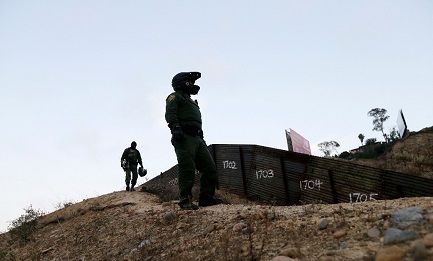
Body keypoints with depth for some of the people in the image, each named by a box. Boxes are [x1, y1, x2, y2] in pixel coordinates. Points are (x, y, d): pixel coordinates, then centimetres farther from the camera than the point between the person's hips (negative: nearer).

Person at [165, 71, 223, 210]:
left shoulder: (191, 101, 35)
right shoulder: (175, 97, 9)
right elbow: (170, 114, -9)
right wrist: (175, 127, -26)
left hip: (197, 139, 9)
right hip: (184, 137, -9)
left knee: (210, 167, 1)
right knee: (187, 169, -14)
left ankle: (206, 197, 4)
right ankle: (185, 200, -10)